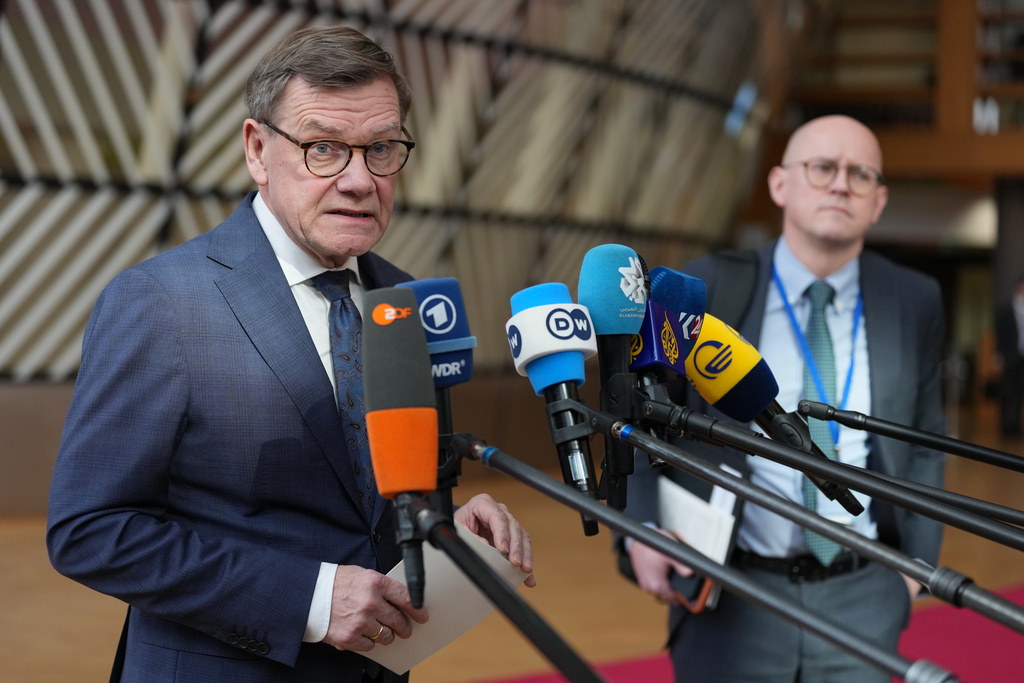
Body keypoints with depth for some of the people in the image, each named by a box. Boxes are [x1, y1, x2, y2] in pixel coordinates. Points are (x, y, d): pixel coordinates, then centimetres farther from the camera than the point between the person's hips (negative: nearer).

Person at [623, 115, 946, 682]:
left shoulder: (914, 305, 4)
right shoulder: (705, 292, -2)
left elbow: (923, 442, 14)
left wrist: (916, 560, 7)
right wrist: (641, 532, -10)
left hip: (862, 598, 2)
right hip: (730, 596, -1)